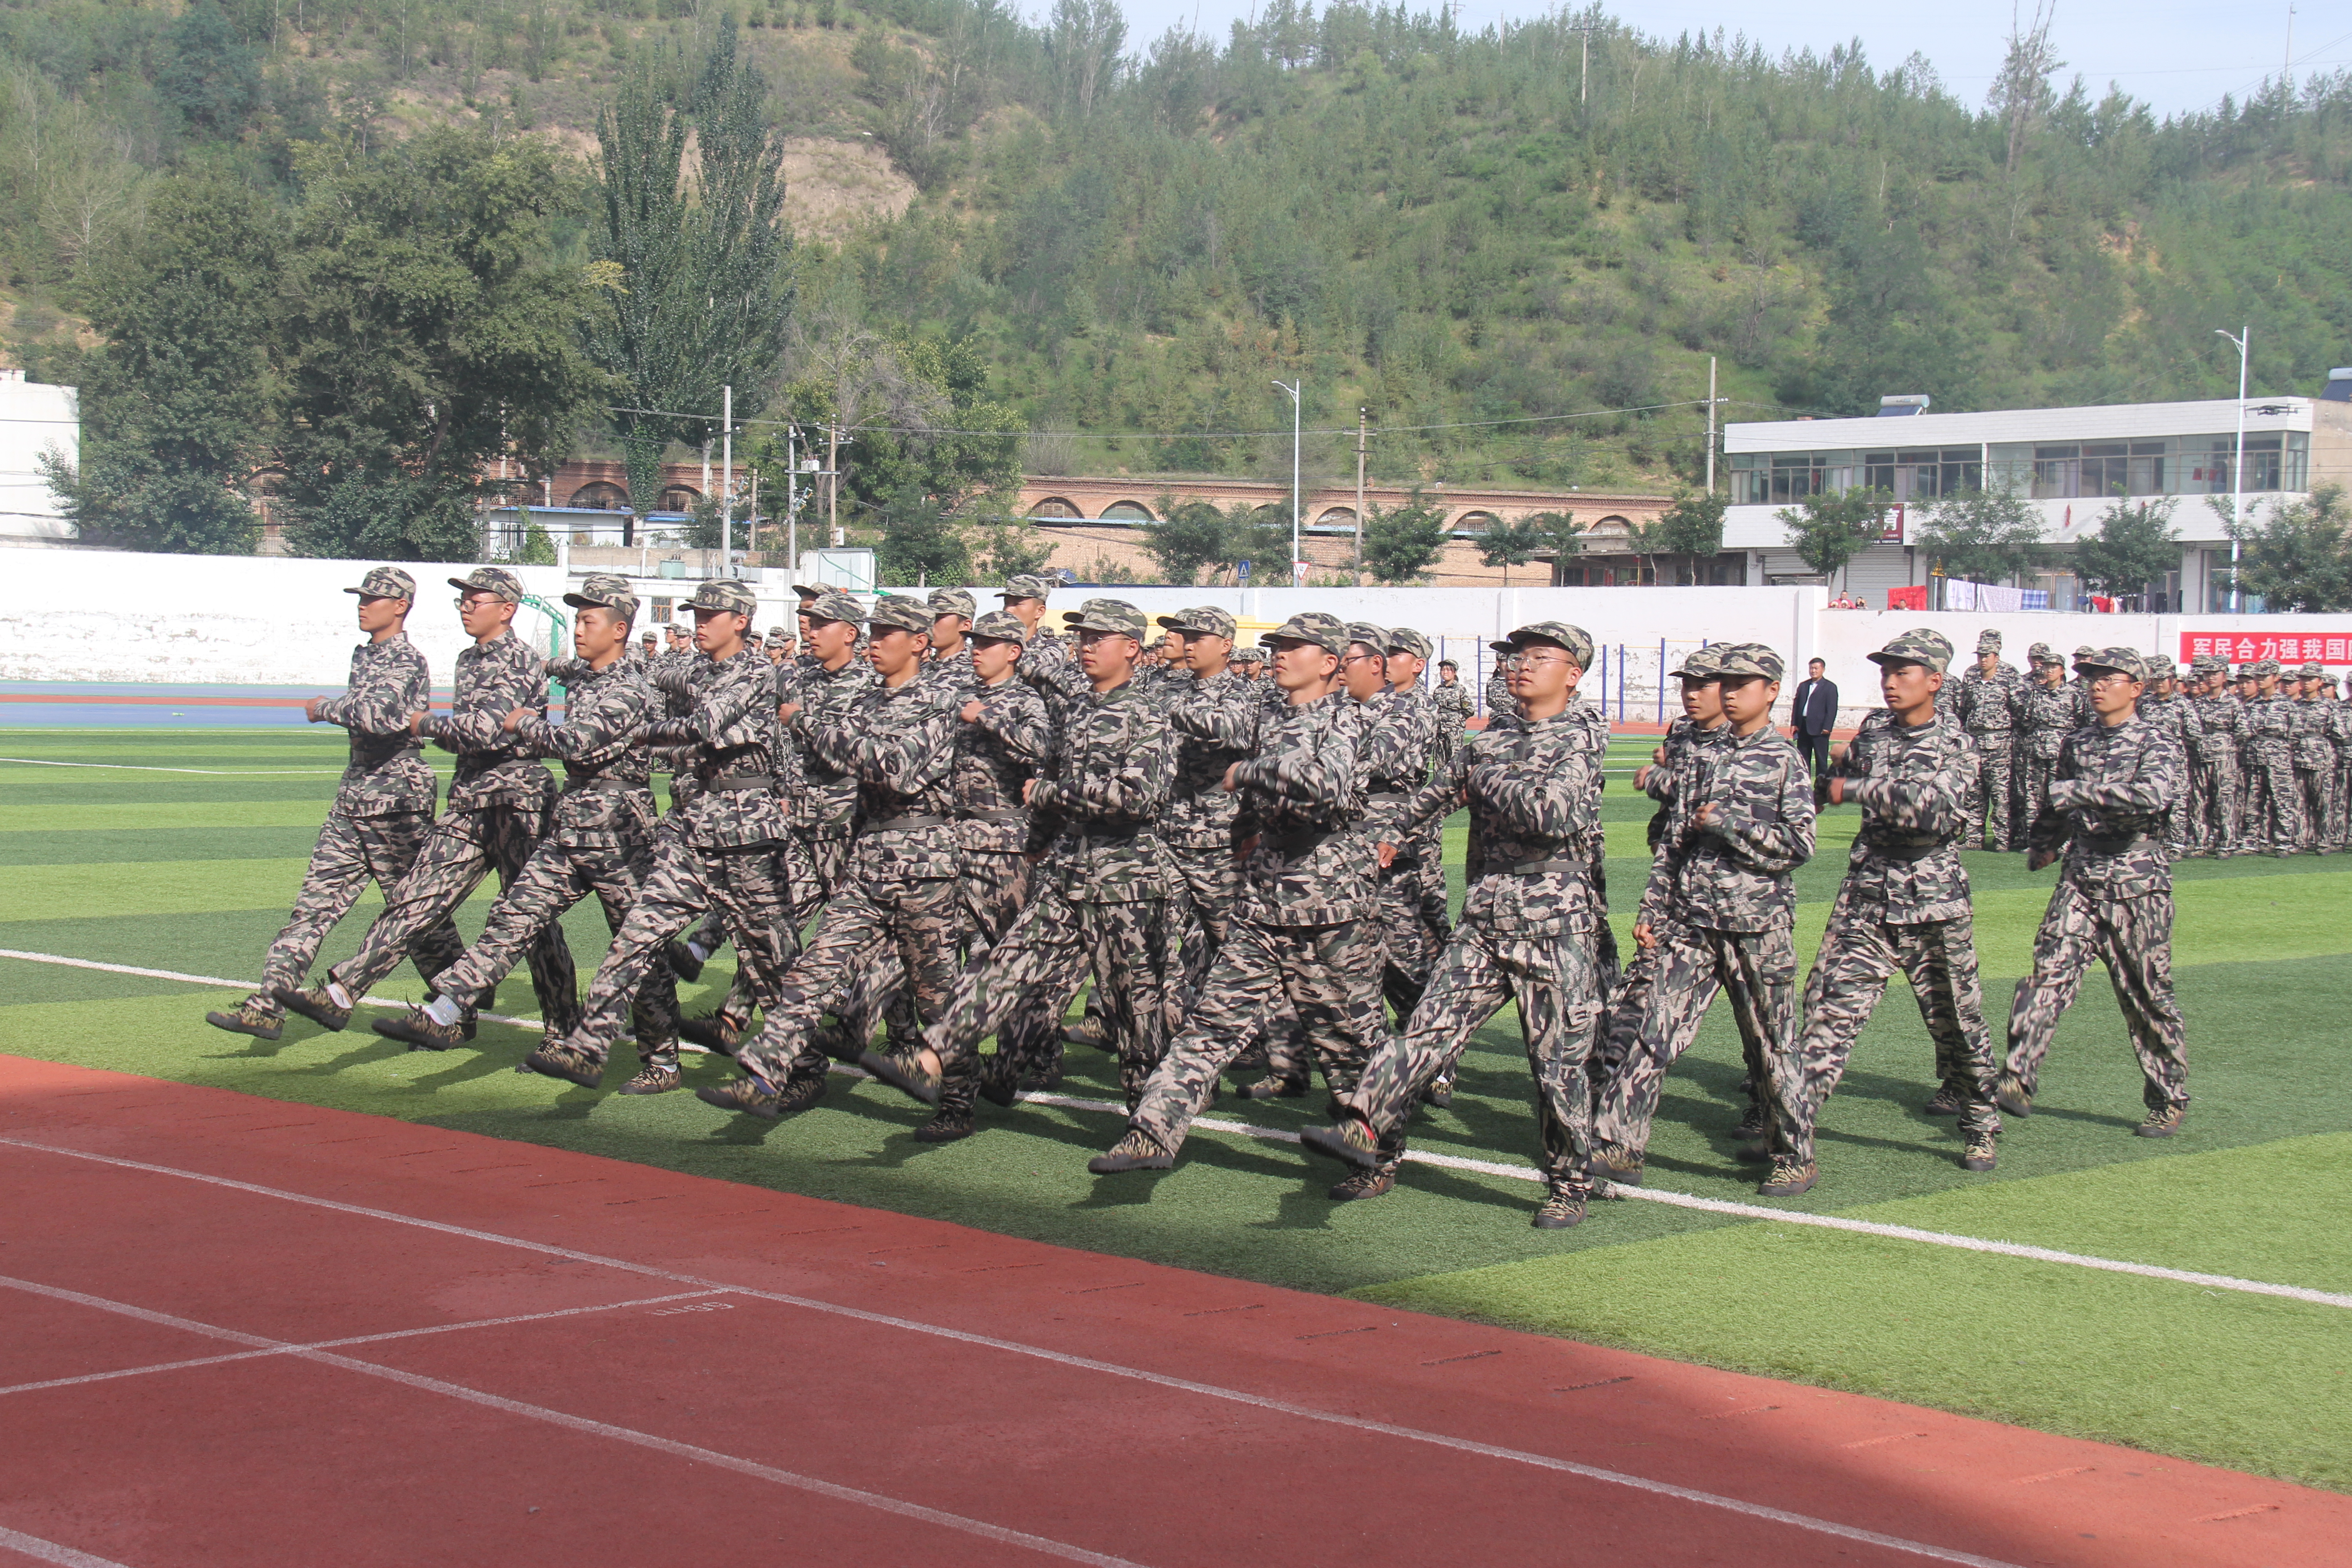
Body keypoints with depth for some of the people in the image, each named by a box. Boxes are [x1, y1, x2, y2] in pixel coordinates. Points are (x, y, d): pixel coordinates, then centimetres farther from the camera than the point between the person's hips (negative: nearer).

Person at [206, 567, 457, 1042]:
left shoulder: (406, 662, -13)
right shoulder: (364, 655, 15)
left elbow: (378, 715, -31)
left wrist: (325, 708, -18)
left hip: (396, 800, -9)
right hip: (353, 796, 9)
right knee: (316, 900, 2)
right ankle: (268, 1006, -2)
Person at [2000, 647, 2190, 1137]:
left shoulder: (2156, 744, -4)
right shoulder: (2077, 744, 14)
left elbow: (2154, 796, -26)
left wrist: (2082, 791, -26)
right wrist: (2042, 843, 23)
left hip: (2137, 887, -4)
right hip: (2079, 880, 4)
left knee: (2147, 996, 4)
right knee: (2049, 972, -15)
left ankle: (2168, 1102, 19)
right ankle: (2018, 1079, -24)